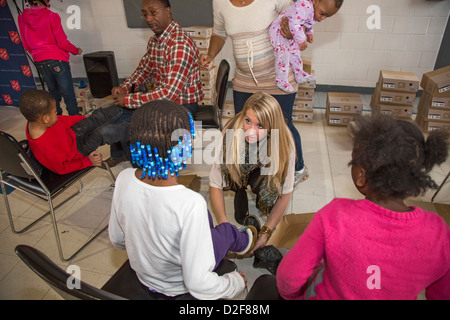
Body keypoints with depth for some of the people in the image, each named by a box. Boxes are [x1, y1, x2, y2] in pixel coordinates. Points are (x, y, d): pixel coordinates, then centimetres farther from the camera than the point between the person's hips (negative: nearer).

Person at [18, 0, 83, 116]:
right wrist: (76, 51, 5)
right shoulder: (51, 16, -11)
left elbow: (26, 45, 11)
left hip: (39, 62, 6)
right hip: (57, 60, -6)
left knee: (54, 93, 17)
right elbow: (62, 42, -12)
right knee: (68, 95, -1)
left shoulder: (22, 18, 6)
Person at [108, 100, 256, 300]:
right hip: (180, 288, -4)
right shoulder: (191, 203, -40)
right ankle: (244, 243, 57)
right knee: (226, 230, 22)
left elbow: (117, 240, -6)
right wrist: (235, 283, -13)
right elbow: (197, 283, -33)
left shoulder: (123, 180, -23)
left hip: (142, 275, 5)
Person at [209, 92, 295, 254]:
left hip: (264, 174, -1)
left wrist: (265, 232, -24)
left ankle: (262, 204, 1)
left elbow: (285, 192, -23)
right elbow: (215, 184, -26)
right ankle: (242, 216, -2)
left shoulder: (284, 142, -33)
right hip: (238, 176, 1)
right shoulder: (231, 134, -34)